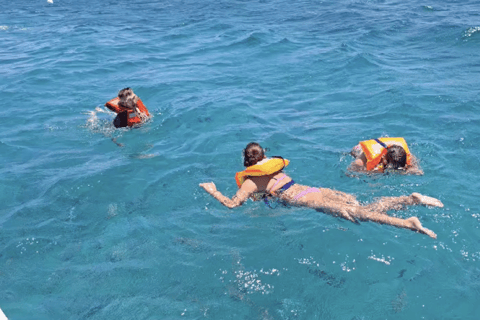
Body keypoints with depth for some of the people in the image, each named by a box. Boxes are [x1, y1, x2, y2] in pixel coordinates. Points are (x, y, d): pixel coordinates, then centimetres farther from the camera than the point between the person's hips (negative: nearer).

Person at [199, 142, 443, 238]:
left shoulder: (250, 181, 5)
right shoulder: (273, 165, 26)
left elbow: (231, 204, -2)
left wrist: (212, 190, 13)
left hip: (306, 200, -7)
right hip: (318, 190, 7)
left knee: (357, 214, -22)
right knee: (367, 207, 0)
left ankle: (408, 223, -36)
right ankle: (411, 199, -14)